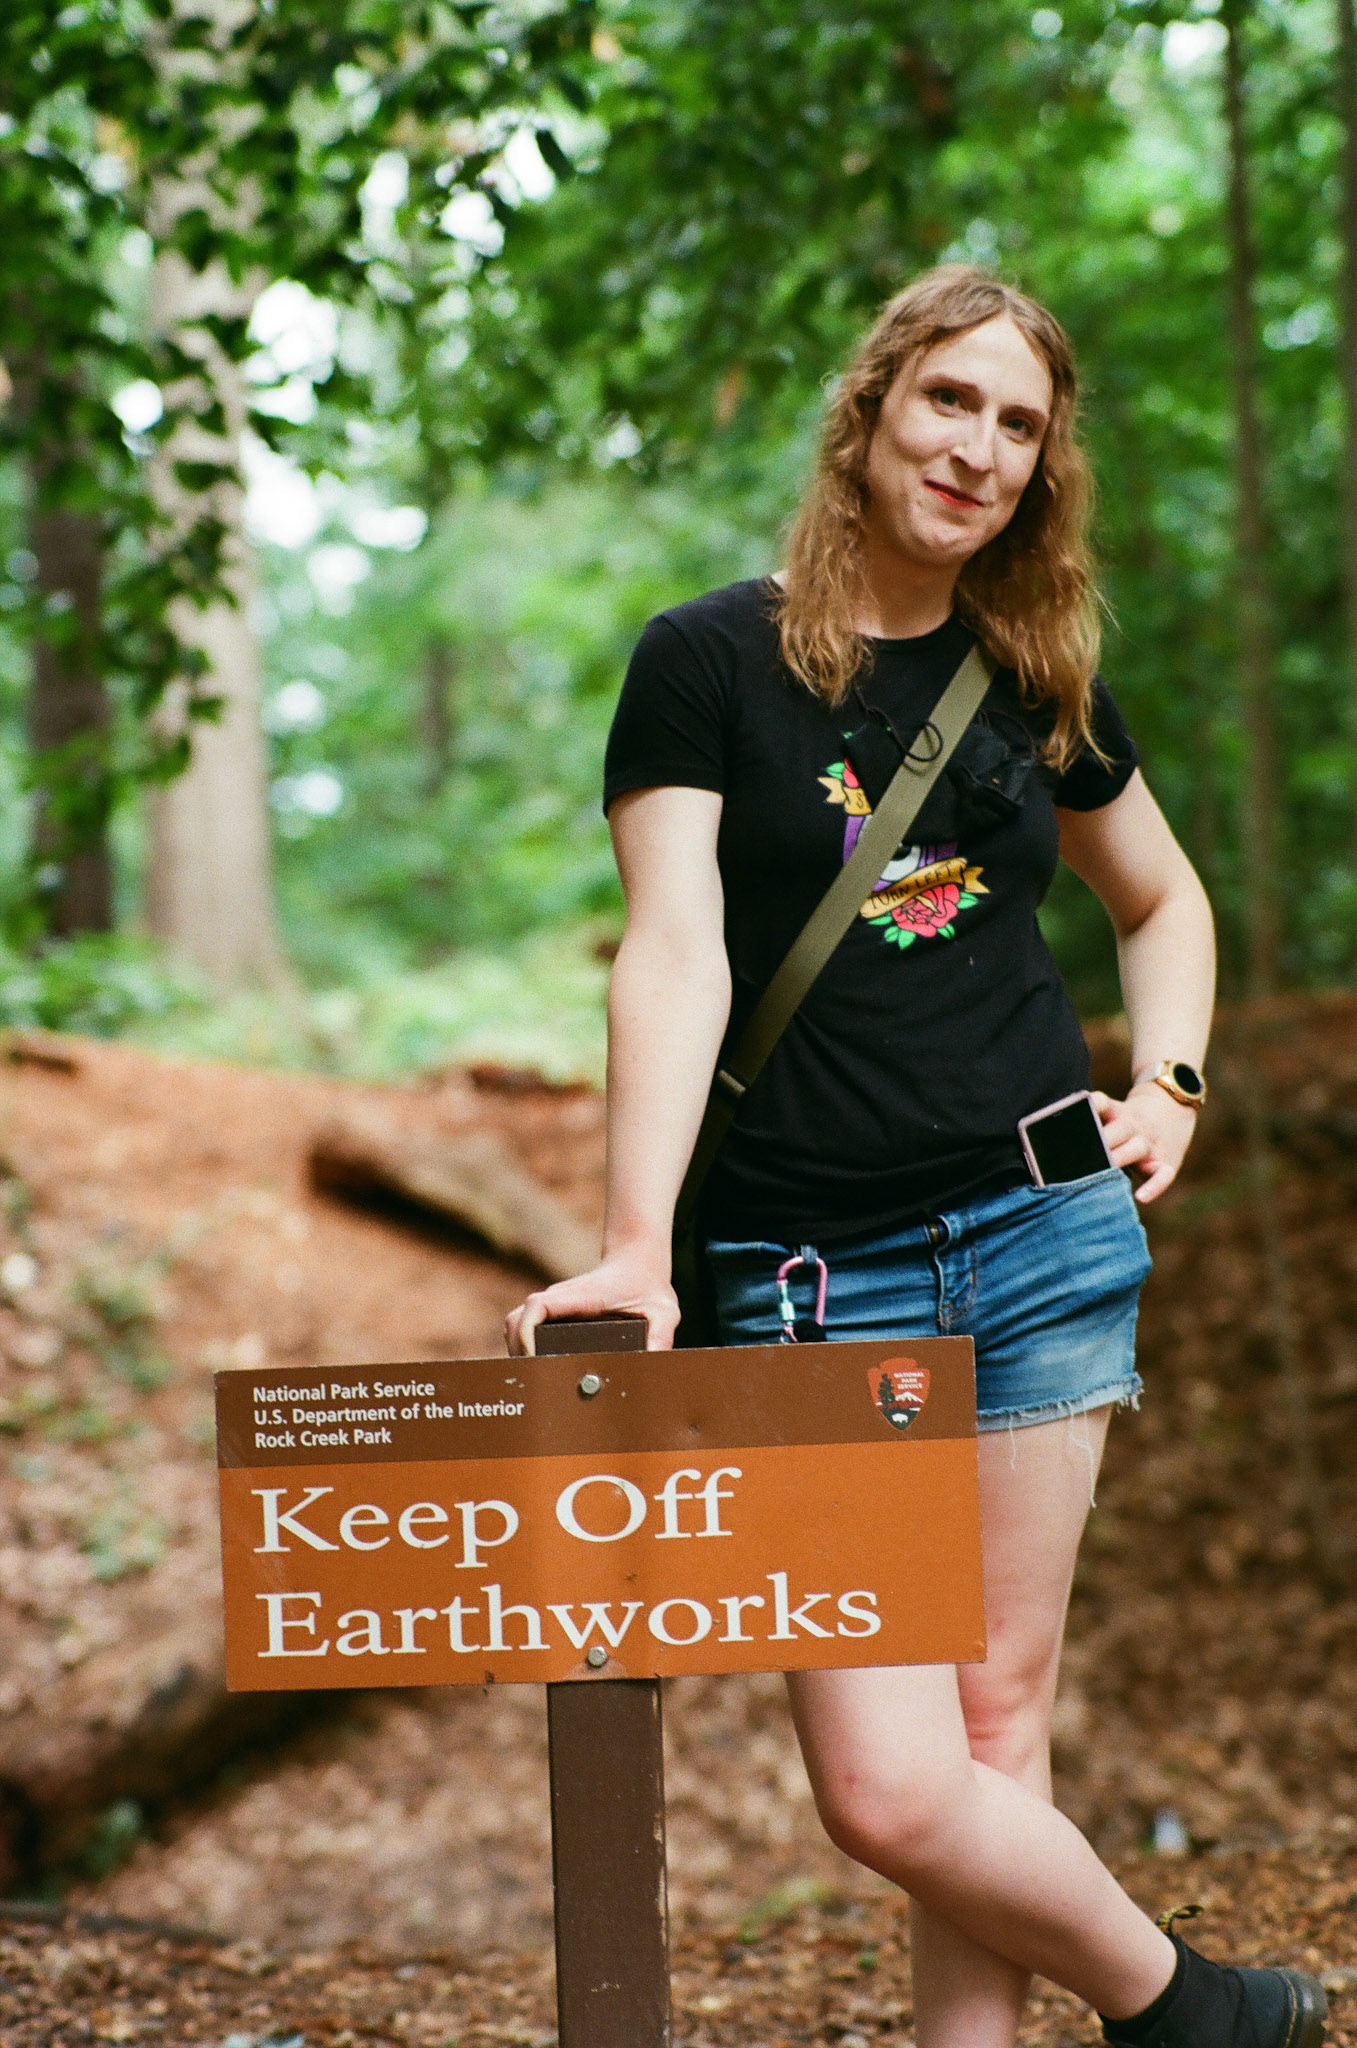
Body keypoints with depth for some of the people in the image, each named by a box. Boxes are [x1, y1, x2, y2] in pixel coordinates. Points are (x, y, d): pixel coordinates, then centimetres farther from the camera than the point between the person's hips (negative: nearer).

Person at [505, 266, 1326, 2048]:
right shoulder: (711, 661, -1)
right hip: (808, 1276, -3)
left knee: (996, 1720, 4)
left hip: (1042, 1235, 3)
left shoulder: (1039, 682, 12)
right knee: (888, 1789, -8)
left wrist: (1169, 1092, 11)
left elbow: (1165, 902, 28)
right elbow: (675, 947, -11)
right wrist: (639, 1245, -21)